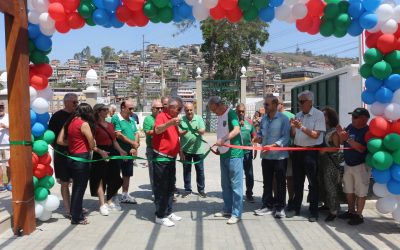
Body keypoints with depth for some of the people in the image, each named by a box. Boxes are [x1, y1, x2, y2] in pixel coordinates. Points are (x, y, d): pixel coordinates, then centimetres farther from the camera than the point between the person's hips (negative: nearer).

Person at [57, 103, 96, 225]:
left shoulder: (69, 122, 8)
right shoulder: (84, 124, -12)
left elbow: (60, 141, 5)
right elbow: (92, 145, -10)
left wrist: (72, 143, 11)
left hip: (72, 158, 7)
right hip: (82, 158, -7)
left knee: (76, 187, 19)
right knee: (80, 188, 3)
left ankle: (74, 213, 29)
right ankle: (77, 217, 11)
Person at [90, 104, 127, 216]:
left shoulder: (110, 125, 13)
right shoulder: (95, 126, -9)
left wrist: (120, 151, 5)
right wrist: (101, 152, -28)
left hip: (112, 153, 7)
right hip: (100, 154, -7)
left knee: (112, 178, 12)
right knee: (100, 179, 0)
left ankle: (110, 201, 26)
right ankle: (102, 204, 5)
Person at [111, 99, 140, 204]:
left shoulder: (132, 120, 12)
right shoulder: (116, 119, -10)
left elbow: (136, 133, 8)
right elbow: (118, 135, -20)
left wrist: (135, 148, -7)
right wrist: (133, 143, -16)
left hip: (130, 152, 7)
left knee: (127, 175, 14)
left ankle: (125, 195, 25)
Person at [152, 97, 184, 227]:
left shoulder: (173, 119, 13)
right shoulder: (162, 116, -13)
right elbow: (157, 130, -34)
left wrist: (180, 151, 25)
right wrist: (170, 123, -49)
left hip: (171, 158, 9)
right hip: (161, 157, -9)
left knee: (170, 186, 15)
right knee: (161, 187, -2)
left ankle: (168, 212, 27)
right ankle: (160, 216, 6)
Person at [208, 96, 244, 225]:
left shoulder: (231, 113, -11)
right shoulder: (219, 117, 14)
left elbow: (237, 130, -26)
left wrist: (223, 140, -37)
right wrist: (219, 148, 10)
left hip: (234, 154, -9)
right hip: (224, 155, 9)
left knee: (235, 185, -3)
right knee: (225, 184, 15)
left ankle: (236, 214, 3)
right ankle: (227, 209, 26)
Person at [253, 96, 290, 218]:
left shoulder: (283, 119, -10)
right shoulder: (264, 119, 7)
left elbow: (286, 137, -15)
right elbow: (260, 133, 19)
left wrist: (272, 146, -24)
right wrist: (258, 138, -4)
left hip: (280, 156, -5)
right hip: (266, 156, 6)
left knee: (280, 183, 6)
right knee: (267, 182, 13)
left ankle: (280, 207, 16)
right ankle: (267, 205, 23)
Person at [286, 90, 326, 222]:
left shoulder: (318, 115, -8)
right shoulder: (298, 115, 11)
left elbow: (316, 135, -15)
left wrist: (302, 127, -23)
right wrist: (292, 127, -6)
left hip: (311, 151, -6)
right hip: (297, 151, 6)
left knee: (313, 182, 2)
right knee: (297, 181, 15)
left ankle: (313, 211, 11)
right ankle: (295, 207, 27)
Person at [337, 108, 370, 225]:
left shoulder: (367, 131, -17)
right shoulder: (350, 127, 2)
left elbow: (362, 149, -27)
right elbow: (342, 143, 8)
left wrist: (348, 139, -30)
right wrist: (341, 135, -10)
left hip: (361, 166, -7)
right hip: (348, 164, 8)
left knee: (360, 192, 2)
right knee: (349, 190, 17)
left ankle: (359, 215, 11)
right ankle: (351, 212, 30)